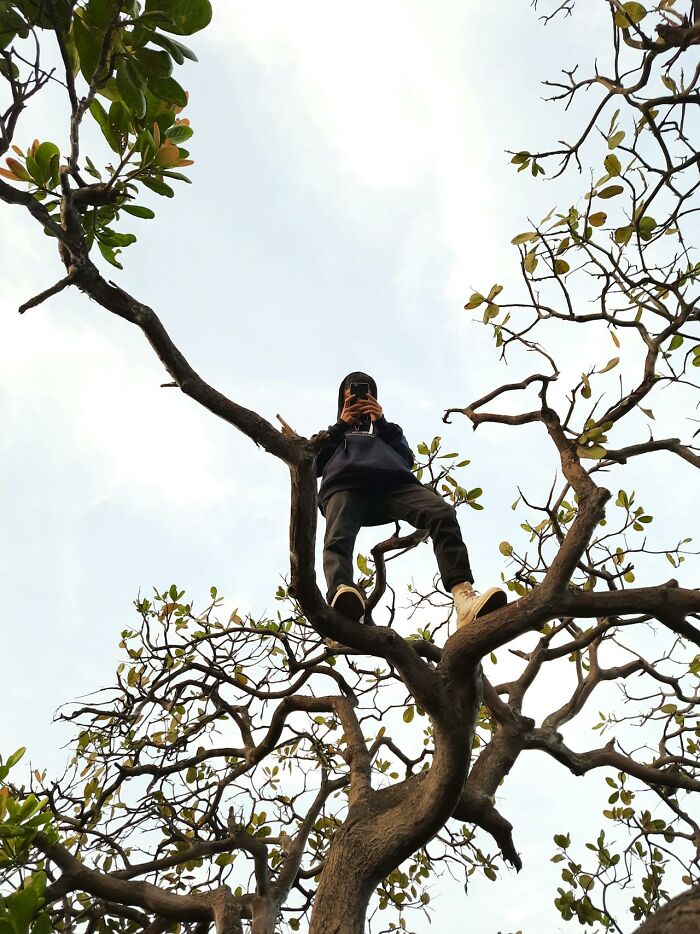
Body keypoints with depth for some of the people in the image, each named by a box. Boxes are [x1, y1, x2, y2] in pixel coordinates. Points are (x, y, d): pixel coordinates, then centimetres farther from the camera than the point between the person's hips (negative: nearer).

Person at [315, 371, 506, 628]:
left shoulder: (386, 429, 45)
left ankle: (463, 596, -50)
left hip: (392, 481, 1)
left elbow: (407, 459, 23)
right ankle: (342, 594, -68)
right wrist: (341, 425, 15)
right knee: (338, 539, -37)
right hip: (346, 484, -1)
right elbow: (316, 464, 22)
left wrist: (382, 423, 13)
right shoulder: (334, 432, 44)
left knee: (443, 514, -31)